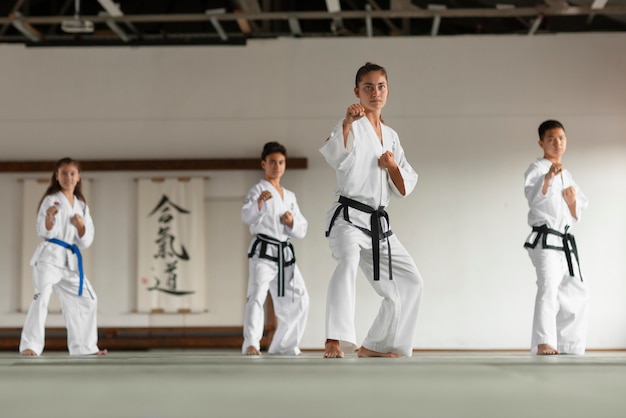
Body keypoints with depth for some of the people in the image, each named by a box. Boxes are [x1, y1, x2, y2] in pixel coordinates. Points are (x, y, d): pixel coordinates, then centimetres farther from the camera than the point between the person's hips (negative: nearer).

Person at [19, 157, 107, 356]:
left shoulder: (81, 205, 13)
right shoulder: (51, 200, -4)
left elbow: (85, 241, 10)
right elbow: (45, 232, -13)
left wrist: (81, 225, -10)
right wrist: (49, 217, -33)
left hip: (71, 260, 7)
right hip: (49, 256, -7)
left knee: (87, 300, 13)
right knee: (42, 297, -25)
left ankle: (83, 346, 26)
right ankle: (30, 345, -26)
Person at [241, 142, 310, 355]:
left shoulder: (290, 197, 17)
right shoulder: (258, 190, -2)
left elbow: (302, 231, 16)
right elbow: (246, 217, -19)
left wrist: (292, 222, -6)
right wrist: (259, 202, -38)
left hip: (285, 253, 7)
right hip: (263, 250, -7)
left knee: (298, 300, 11)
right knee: (257, 295, -22)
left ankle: (282, 344, 25)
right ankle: (251, 344, -27)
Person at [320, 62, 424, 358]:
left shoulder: (390, 136, 15)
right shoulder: (353, 126, -4)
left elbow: (405, 188, 13)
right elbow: (334, 156, -26)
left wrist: (393, 166, -6)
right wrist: (347, 123, -40)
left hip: (378, 223, 8)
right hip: (348, 216, -7)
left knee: (409, 283, 13)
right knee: (348, 263, -36)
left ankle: (375, 345, 25)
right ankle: (335, 340, -46)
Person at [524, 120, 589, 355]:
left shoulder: (566, 175, 18)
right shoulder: (537, 169, -5)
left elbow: (575, 216, 19)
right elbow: (533, 198, -25)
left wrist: (572, 201, -2)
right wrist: (549, 176, -39)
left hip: (565, 241, 8)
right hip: (545, 239, -8)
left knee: (575, 292, 14)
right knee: (548, 285, -26)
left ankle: (566, 343, 26)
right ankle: (543, 343, -34)